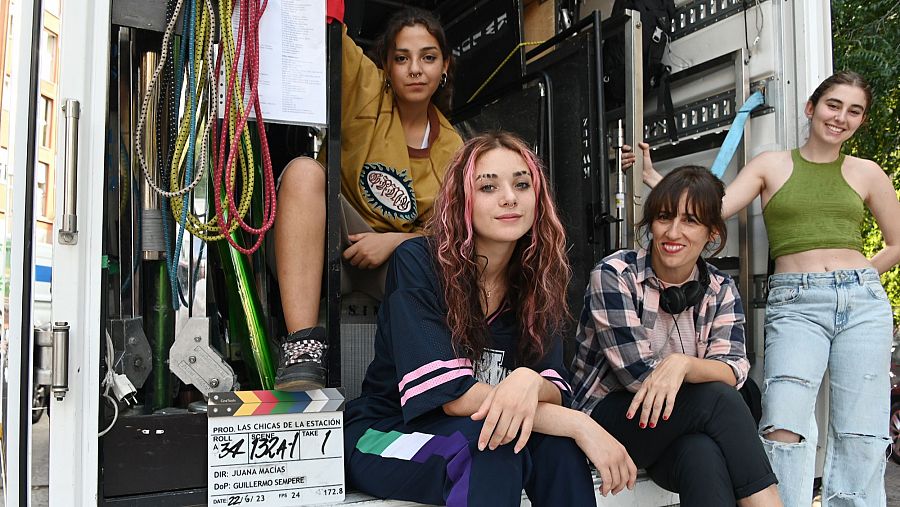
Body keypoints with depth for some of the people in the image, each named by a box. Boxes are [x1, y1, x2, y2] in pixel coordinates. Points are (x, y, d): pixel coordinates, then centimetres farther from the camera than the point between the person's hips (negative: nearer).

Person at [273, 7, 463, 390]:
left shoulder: (451, 147, 9)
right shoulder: (366, 90, 0)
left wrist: (393, 241, -13)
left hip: (395, 260, 2)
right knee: (304, 170, -34)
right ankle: (302, 350, -44)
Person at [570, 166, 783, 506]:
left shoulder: (721, 290, 4)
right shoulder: (614, 275, -12)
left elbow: (733, 370, -12)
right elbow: (638, 373, -16)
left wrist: (683, 363, -33)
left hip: (682, 432, 3)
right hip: (608, 416, -3)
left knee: (702, 453, -34)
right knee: (718, 398, -28)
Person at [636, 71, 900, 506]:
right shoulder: (772, 165, 9)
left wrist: (858, 277, 12)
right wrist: (651, 176, -6)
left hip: (863, 303, 3)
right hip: (794, 304, -2)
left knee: (860, 433, 0)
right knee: (784, 426, -18)